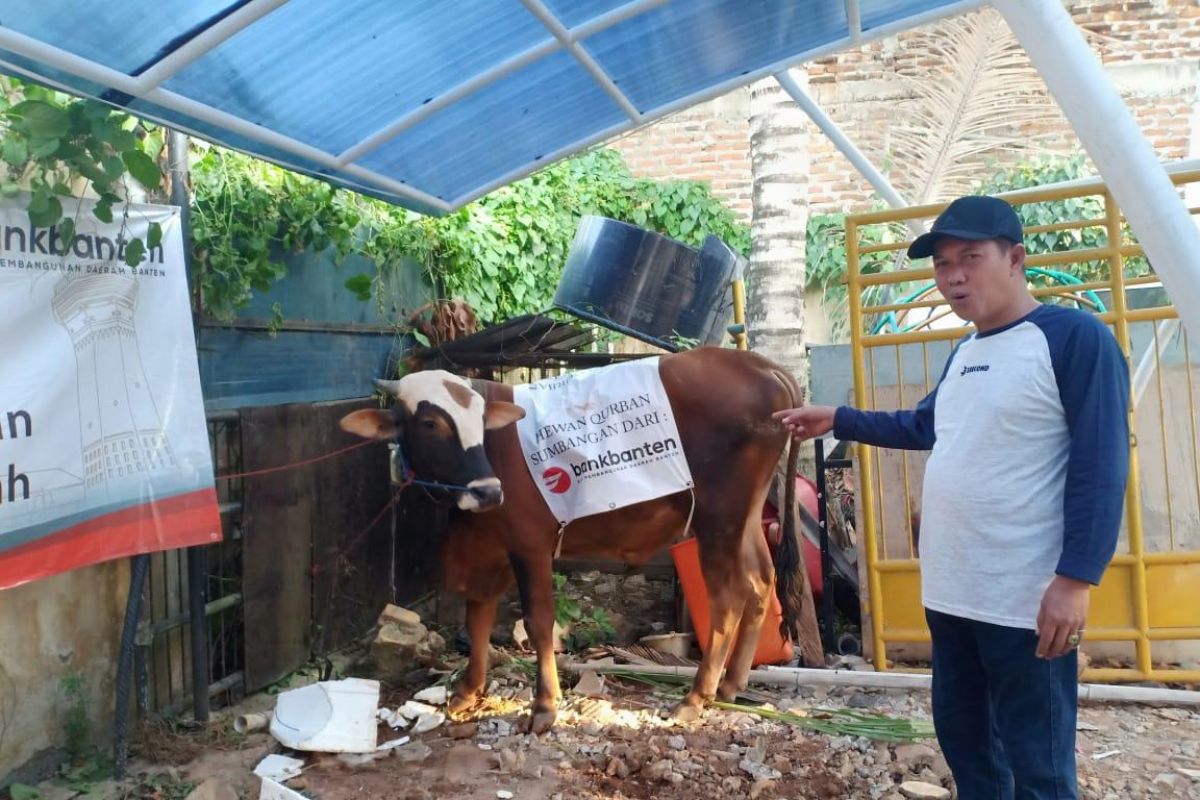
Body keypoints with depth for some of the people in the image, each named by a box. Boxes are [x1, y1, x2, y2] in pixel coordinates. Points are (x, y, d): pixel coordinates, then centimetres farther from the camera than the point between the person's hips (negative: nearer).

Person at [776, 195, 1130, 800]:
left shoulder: (1075, 337, -12)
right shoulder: (963, 353, 14)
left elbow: (1101, 466, -16)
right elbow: (924, 427, 30)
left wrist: (1076, 579, -21)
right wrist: (836, 420, 28)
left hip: (1027, 603, -8)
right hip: (950, 594, 8)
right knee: (962, 741, 19)